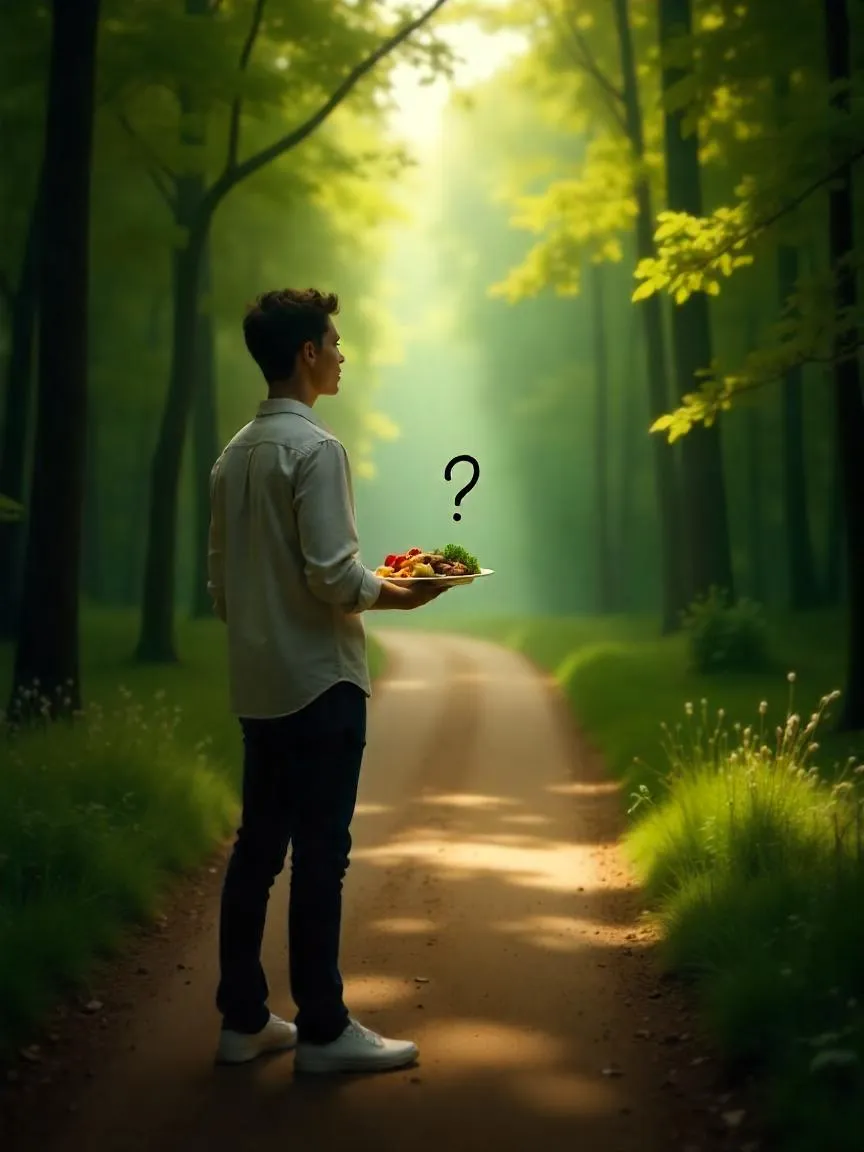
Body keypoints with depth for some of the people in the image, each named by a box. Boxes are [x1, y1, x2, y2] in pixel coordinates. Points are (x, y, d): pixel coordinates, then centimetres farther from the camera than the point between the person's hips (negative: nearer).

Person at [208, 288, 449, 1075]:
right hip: (319, 682, -8)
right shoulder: (315, 447, -13)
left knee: (258, 848, 11)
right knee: (319, 855, -2)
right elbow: (333, 574, -19)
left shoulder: (235, 454, 12)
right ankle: (323, 1030, 5)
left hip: (258, 684, 8)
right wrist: (393, 594, -3)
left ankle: (243, 1019, 18)